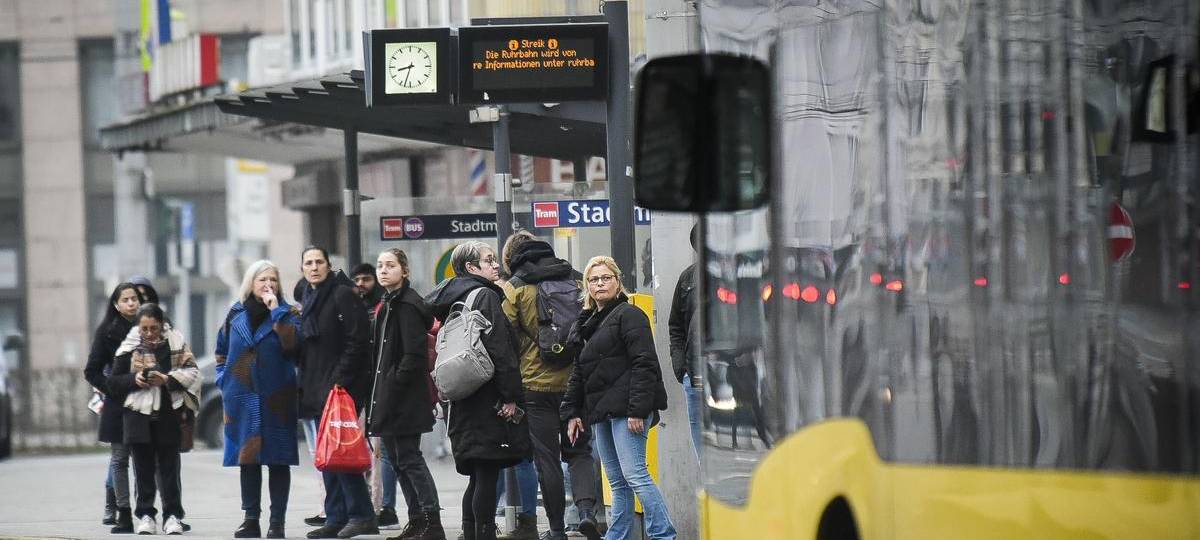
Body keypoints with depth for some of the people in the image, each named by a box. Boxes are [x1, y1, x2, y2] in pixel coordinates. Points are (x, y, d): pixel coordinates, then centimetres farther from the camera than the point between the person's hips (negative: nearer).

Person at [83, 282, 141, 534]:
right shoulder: (107, 331, 1)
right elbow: (92, 372, 0)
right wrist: (115, 391, -9)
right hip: (118, 404, -1)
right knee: (119, 458, 0)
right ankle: (123, 515, 2)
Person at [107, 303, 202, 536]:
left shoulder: (176, 343, 1)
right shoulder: (129, 347, 3)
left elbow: (192, 372, -2)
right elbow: (114, 382, 7)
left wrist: (167, 379, -17)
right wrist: (134, 380, -12)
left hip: (168, 414, -1)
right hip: (138, 414, 1)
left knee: (169, 467, 2)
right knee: (143, 467, 4)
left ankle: (172, 516, 8)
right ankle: (145, 515, 11)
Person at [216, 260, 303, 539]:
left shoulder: (287, 314, 2)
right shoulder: (235, 315, 10)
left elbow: (292, 344, -17)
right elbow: (222, 351, 21)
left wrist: (276, 311, -16)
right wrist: (225, 380, 8)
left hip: (276, 398, -3)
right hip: (243, 398, 3)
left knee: (277, 459, -2)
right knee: (248, 459, 6)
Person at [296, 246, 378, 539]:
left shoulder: (342, 295, -8)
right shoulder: (308, 299, 18)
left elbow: (358, 340, -16)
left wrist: (339, 381, -19)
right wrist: (305, 386, 14)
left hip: (341, 388, -9)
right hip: (316, 390, 9)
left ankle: (361, 516, -10)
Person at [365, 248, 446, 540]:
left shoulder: (407, 305, -13)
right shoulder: (388, 305, 17)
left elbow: (415, 353, -21)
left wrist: (395, 384, -18)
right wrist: (379, 393, 14)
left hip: (405, 396, -10)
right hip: (388, 395, 10)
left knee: (408, 458, -10)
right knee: (397, 459, 11)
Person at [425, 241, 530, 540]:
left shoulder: (454, 299, 15)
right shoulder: (486, 296, -10)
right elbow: (499, 350, -17)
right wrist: (512, 397, -16)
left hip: (464, 400, 9)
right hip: (489, 399, -8)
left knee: (478, 477, 12)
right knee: (487, 475, -7)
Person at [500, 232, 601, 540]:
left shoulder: (515, 288, -3)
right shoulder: (575, 280, 7)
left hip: (537, 384, -3)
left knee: (547, 459, 6)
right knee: (579, 451, 12)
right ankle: (586, 508, -12)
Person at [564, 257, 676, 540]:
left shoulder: (628, 315, -5)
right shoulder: (589, 322, 21)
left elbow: (644, 364, -13)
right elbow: (579, 372, 27)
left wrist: (637, 410, -20)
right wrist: (572, 412, 18)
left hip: (625, 409, -9)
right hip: (601, 411, 9)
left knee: (634, 474, -14)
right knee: (617, 482, 10)